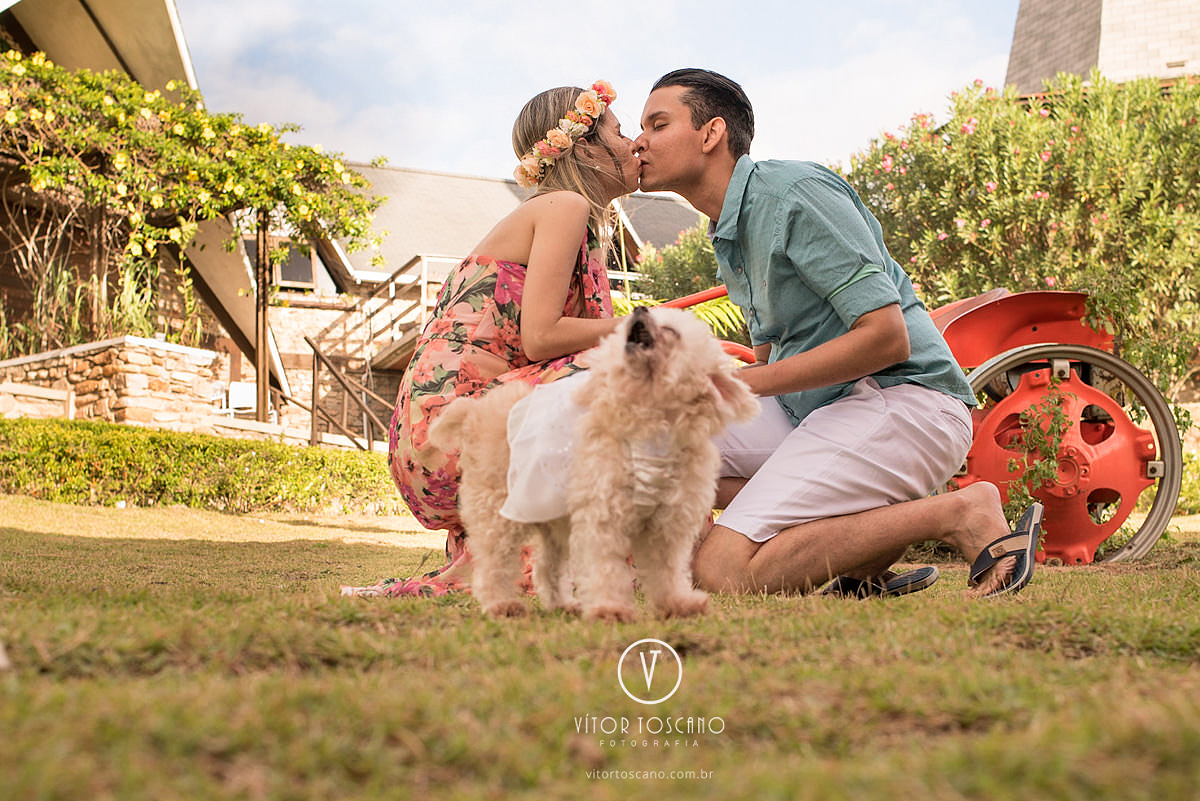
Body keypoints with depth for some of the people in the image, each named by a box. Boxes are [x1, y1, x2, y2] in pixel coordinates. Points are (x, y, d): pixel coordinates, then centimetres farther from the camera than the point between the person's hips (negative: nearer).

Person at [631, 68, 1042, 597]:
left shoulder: (796, 192, -13)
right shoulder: (729, 231, 17)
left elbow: (887, 336, -19)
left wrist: (745, 383, -17)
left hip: (905, 400, -10)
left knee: (723, 573, -21)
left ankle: (960, 514, -12)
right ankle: (866, 535, -5)